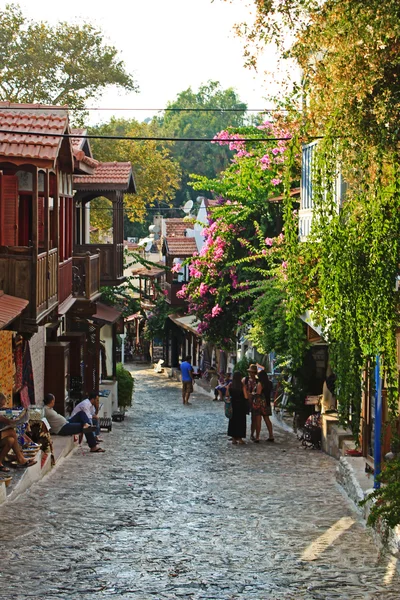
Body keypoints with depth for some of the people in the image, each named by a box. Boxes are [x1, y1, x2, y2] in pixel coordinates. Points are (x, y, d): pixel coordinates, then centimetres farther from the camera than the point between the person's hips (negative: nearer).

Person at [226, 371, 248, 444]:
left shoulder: (230, 385, -3)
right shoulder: (242, 385, -12)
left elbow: (227, 395, -1)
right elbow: (245, 396, -13)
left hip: (233, 405, 3)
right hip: (241, 405, -3)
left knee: (232, 421, 12)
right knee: (240, 421, 6)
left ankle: (233, 438, 14)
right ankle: (239, 438, 6)